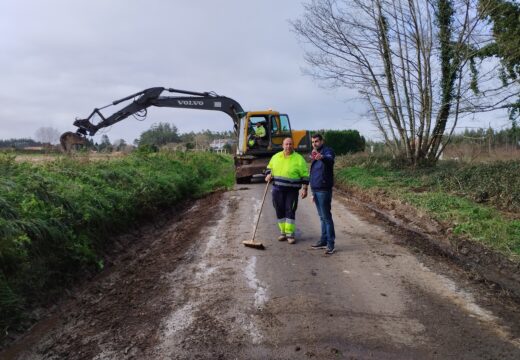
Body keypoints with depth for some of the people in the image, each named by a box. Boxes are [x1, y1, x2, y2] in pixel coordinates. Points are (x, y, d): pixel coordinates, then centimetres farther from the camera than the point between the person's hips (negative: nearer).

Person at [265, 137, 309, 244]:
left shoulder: (299, 159, -4)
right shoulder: (276, 156, 8)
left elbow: (305, 175, -3)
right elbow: (269, 167, 23)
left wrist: (304, 189, -7)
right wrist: (268, 174, 2)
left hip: (292, 191, -4)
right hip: (277, 189, 4)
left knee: (290, 211, -5)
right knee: (280, 211, 8)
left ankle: (290, 234, 3)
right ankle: (283, 232, 21)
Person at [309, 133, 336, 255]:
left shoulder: (327, 151, -8)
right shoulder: (315, 155, 20)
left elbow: (330, 159, -34)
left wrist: (322, 157, -57)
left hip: (324, 190, -8)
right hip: (316, 190, 9)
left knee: (326, 217, -8)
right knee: (322, 217, 14)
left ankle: (330, 244, -4)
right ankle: (324, 241, 22)